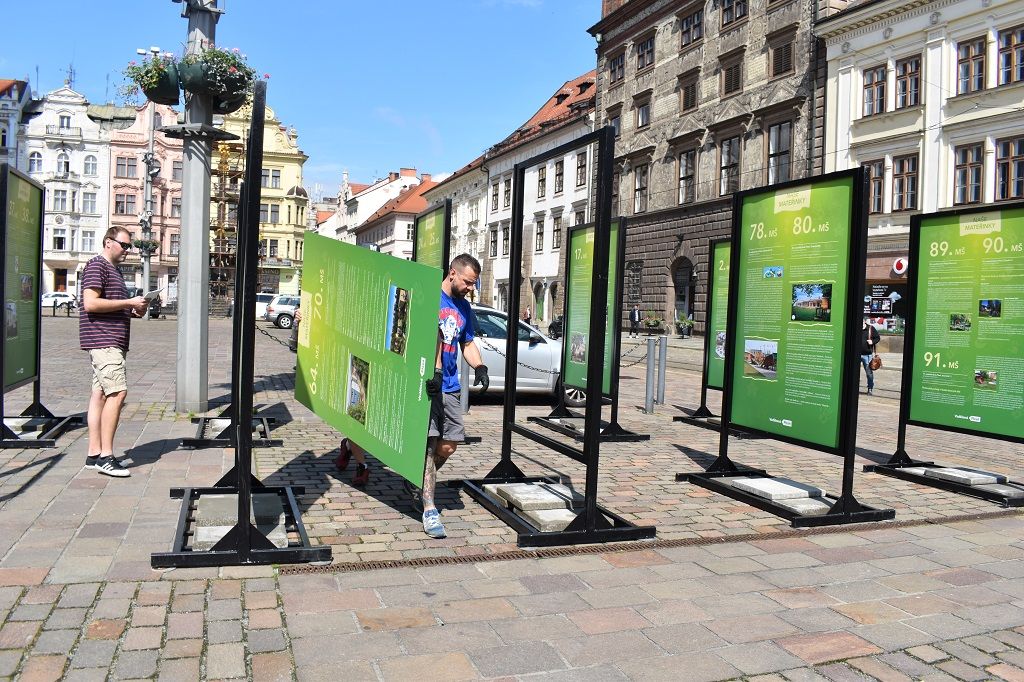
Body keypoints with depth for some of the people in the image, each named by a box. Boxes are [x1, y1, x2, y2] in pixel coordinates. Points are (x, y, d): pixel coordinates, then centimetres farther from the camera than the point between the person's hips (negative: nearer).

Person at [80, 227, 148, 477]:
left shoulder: (113, 269, 24)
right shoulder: (97, 265, -7)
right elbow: (90, 303, -18)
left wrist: (133, 312, 14)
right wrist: (129, 302, -15)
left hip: (113, 341, 10)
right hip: (103, 340, -10)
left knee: (100, 394, 9)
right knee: (117, 393, -16)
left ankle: (94, 454, 11)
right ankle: (106, 456, -14)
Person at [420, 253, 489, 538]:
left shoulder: (464, 307, 15)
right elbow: (432, 335, -22)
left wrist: (479, 367, 4)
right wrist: (435, 370, -32)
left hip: (450, 386, 7)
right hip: (428, 383, -7)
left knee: (450, 444, 9)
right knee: (429, 442, -7)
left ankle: (420, 481, 34)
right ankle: (429, 510, -4)